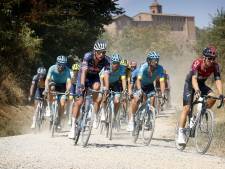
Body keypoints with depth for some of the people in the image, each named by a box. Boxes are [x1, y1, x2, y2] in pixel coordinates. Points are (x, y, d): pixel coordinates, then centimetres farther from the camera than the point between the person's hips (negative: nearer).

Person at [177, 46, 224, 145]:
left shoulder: (215, 66, -21)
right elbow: (194, 79, -43)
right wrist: (197, 91, -60)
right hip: (190, 84, -4)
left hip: (201, 84, 4)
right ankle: (181, 133, -12)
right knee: (186, 108, -14)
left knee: (212, 97, -24)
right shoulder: (197, 63, -32)